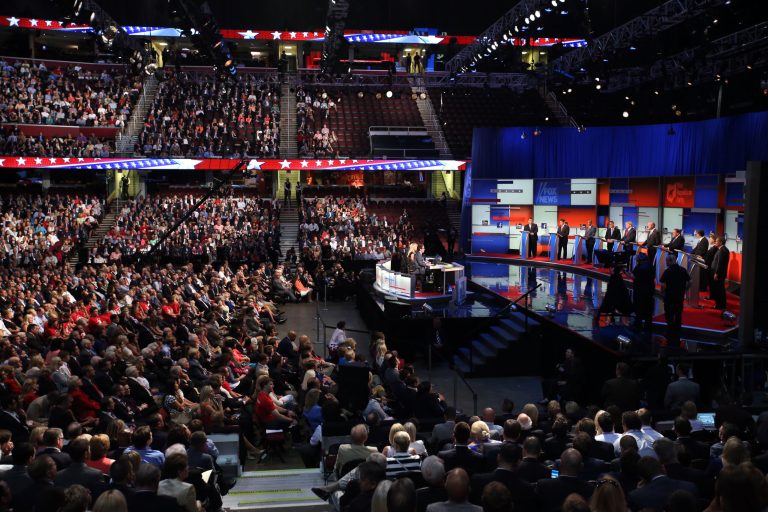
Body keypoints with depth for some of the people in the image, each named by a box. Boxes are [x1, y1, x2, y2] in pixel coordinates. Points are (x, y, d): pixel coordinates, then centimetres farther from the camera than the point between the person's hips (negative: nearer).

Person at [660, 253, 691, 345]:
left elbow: (663, 285, -19)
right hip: (680, 297, 4)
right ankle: (677, 337, 20)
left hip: (669, 298, -4)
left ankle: (671, 338, 10)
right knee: (678, 317, 14)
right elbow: (689, 283, 3)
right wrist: (682, 290, 14)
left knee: (669, 317, 7)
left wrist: (663, 293, -3)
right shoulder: (683, 270, 1)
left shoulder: (667, 271, -13)